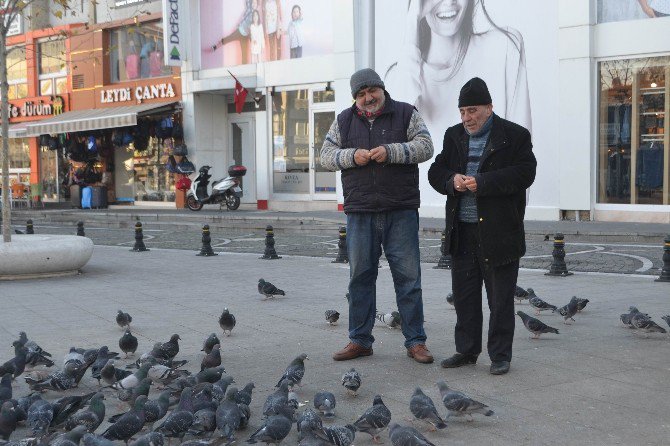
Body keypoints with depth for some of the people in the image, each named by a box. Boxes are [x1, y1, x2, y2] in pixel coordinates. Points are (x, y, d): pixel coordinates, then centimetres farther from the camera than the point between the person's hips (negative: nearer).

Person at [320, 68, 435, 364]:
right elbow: (326, 155, 10)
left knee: (407, 276, 0)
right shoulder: (344, 121, 12)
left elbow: (425, 146, -3)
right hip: (359, 212, 3)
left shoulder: (406, 114, 5)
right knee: (360, 277, 7)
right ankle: (360, 341, 17)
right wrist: (351, 156, -9)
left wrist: (391, 151, -16)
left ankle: (415, 341, 8)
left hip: (401, 212, -2)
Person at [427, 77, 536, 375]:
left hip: (499, 231, -5)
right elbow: (436, 172, 13)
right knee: (464, 295, 11)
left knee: (500, 298, 3)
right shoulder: (454, 136, 13)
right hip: (462, 231, 5)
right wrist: (452, 181, -10)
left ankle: (500, 356, 13)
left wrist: (482, 183, -20)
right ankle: (466, 350, 23)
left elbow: (524, 173, -13)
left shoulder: (514, 136, -2)